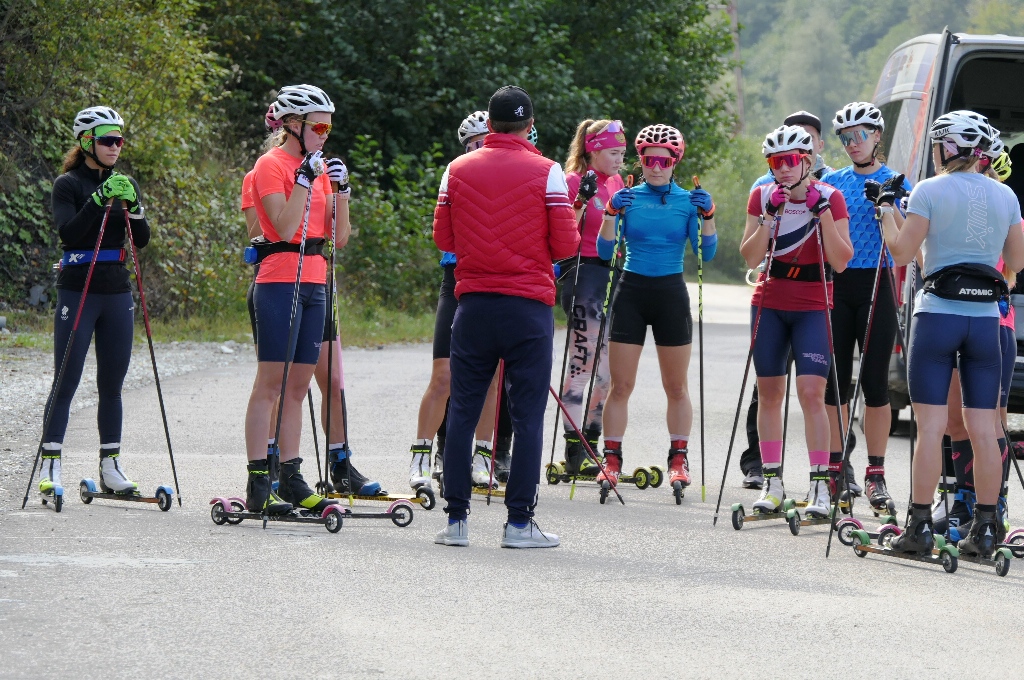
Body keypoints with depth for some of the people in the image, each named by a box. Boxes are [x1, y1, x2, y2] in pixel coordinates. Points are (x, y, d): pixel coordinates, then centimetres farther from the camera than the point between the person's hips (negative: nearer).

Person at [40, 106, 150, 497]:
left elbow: (141, 241, 4)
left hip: (117, 294, 5)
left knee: (112, 384, 7)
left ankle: (111, 467, 12)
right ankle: (50, 466, -7)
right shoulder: (68, 185, -4)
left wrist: (133, 206, -14)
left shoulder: (125, 183, 11)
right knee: (66, 381, -8)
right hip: (77, 292, -5)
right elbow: (68, 234, -18)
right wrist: (100, 200, -27)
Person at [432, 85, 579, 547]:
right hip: (529, 304, -2)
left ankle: (456, 518, 6)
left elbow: (443, 238, 8)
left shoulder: (457, 170, 3)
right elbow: (566, 245, -5)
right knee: (527, 415, 1)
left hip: (473, 302, 3)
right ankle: (519, 522, -2)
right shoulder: (546, 173, -5)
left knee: (462, 412, 8)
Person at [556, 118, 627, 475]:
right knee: (583, 362, -9)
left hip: (613, 272, 8)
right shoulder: (574, 181, -6)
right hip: (584, 270, -8)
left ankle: (591, 444, 16)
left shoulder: (616, 182, 15)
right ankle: (574, 452, -7)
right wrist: (582, 200, -24)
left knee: (610, 366, 7)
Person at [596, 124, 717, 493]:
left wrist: (708, 216, -19)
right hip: (631, 293, 0)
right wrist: (610, 214, -18)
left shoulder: (688, 200, 2)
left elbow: (706, 252, -5)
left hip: (671, 294, 0)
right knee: (620, 385, -3)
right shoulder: (628, 198, 2)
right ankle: (611, 459, 2)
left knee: (676, 386, 4)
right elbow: (605, 252, -4)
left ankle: (678, 460, 12)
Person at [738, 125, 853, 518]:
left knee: (811, 393, -13)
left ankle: (820, 486, -11)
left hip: (813, 308, -3)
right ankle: (772, 482, 12)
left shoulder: (830, 198, -6)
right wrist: (769, 218, -16)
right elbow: (749, 258, -4)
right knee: (769, 394, 4)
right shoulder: (762, 197, 1)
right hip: (770, 305, 3)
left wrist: (823, 213, -19)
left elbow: (841, 261, -10)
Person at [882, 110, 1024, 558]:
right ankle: (985, 529, 5)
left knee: (930, 426, -3)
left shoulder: (930, 192, -6)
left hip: (937, 314, -4)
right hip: (986, 318, 4)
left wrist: (886, 212, 8)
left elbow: (902, 253, -6)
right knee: (982, 428, 5)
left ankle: (920, 526, -4)